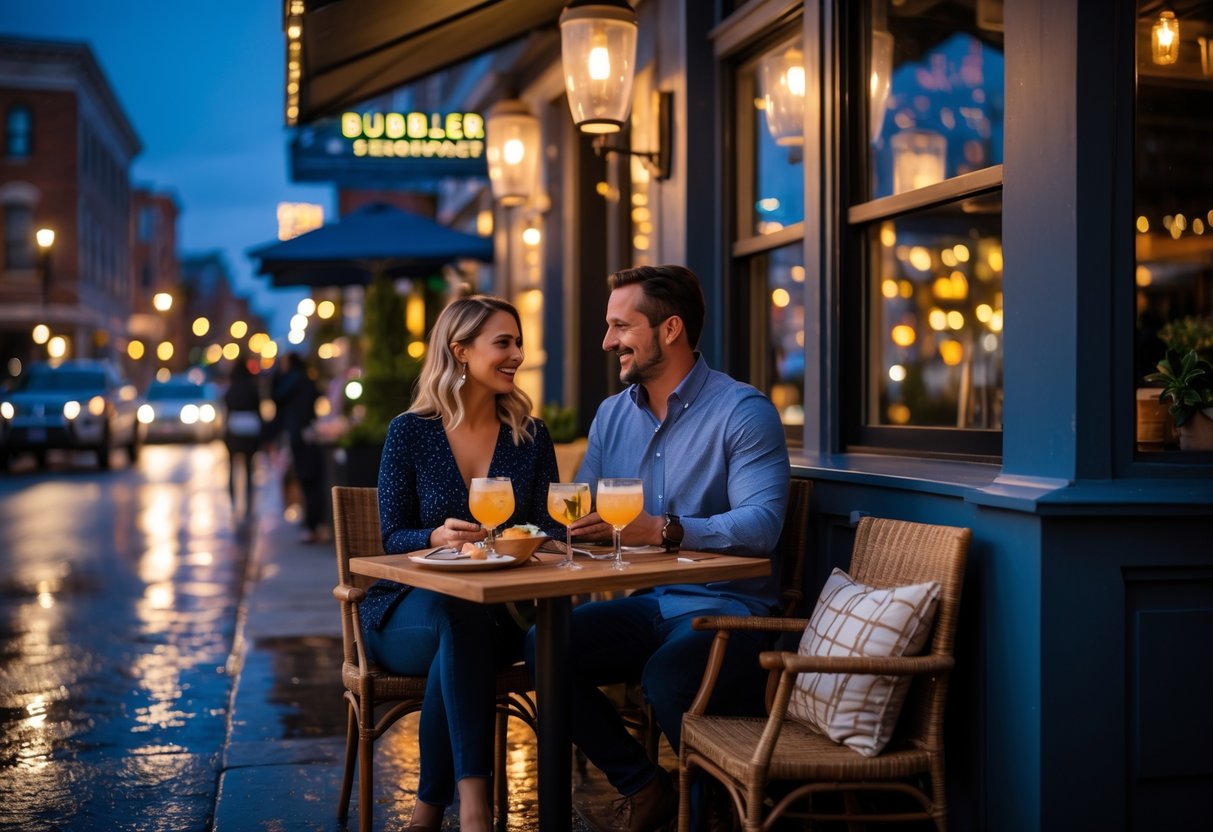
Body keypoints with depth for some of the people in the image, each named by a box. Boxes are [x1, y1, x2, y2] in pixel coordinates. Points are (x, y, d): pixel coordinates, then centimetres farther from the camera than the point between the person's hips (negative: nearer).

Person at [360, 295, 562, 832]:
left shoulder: (530, 436, 7)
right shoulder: (410, 432, -1)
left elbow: (550, 529, 4)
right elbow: (394, 537, -3)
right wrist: (437, 537, -25)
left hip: (498, 611, 1)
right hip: (411, 609, -1)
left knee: (461, 644, -35)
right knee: (460, 615, -37)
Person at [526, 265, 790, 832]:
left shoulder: (743, 412, -9)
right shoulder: (612, 414, 13)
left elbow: (761, 525, -22)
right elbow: (578, 513, 16)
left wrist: (662, 530, -31)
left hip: (723, 605, -6)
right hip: (644, 604, 7)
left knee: (666, 674, -34)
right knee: (543, 645, -15)